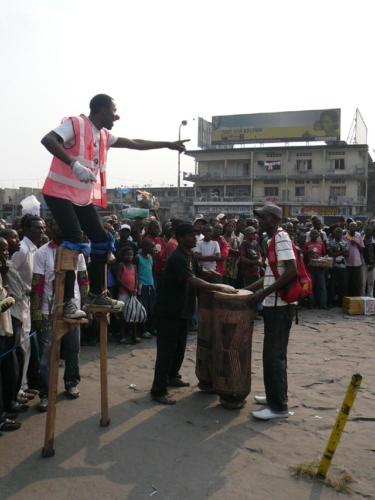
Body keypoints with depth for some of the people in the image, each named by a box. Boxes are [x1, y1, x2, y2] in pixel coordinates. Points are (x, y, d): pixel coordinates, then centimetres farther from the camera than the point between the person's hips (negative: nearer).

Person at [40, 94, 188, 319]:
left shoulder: (104, 135, 13)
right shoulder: (75, 123, -11)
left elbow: (135, 144, 20)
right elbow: (47, 140, -26)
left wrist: (168, 144, 23)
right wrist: (74, 164, -37)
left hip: (84, 197, 9)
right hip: (60, 193, -9)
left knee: (102, 240, 8)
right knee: (74, 242, -20)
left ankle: (97, 295, 19)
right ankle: (67, 302, -12)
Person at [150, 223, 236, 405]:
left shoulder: (188, 255, 9)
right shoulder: (177, 258, -21)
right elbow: (193, 281, -31)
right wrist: (219, 287, -31)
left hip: (181, 310, 9)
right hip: (168, 311, -9)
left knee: (180, 347, 20)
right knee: (166, 350, -5)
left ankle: (172, 376, 39)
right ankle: (158, 391, 3)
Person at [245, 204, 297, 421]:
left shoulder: (281, 237, -13)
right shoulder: (274, 239, 16)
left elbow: (292, 271, -24)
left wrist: (264, 292, -23)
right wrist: (246, 289, 17)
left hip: (280, 305, -10)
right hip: (275, 305, 10)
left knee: (275, 355, -6)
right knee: (272, 354, 16)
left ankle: (279, 406, 1)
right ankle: (275, 397, 27)